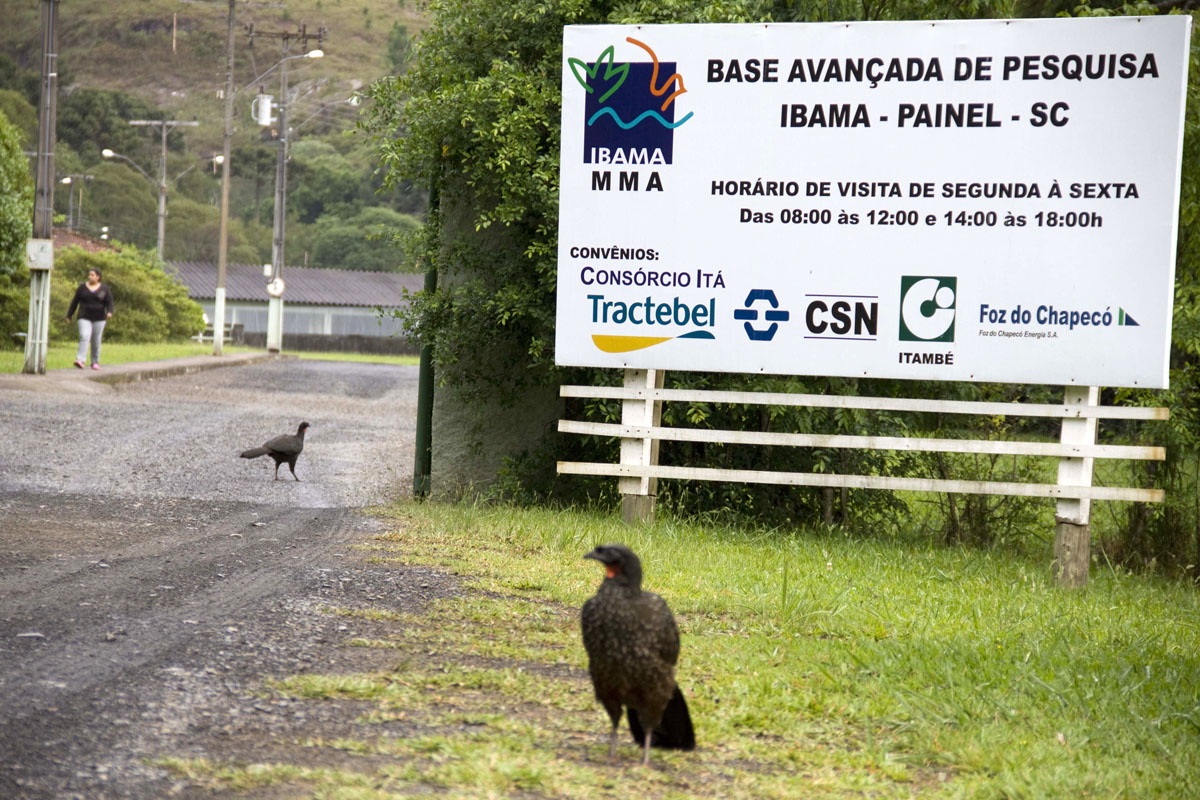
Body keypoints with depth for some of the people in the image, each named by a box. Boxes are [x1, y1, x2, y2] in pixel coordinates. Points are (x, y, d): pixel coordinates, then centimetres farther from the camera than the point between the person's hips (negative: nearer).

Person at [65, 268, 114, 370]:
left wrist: (109, 312, -27)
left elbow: (109, 303, -7)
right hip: (85, 318, 0)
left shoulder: (105, 289, -1)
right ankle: (80, 361, -27)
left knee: (96, 341, 6)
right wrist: (69, 316, 7)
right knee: (84, 337, -18)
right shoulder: (82, 287, 2)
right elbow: (75, 301, 6)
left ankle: (95, 362, 19)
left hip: (99, 319, 0)